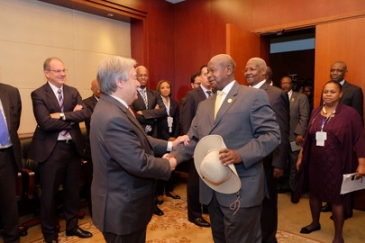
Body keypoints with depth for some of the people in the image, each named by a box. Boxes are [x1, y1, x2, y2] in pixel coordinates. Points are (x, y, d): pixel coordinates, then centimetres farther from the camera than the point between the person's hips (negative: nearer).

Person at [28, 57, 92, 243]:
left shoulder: (73, 92, 6)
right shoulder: (38, 94, -8)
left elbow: (86, 113, -9)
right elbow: (46, 123, -21)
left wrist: (62, 115, -19)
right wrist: (72, 117, -12)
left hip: (73, 147, 5)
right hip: (51, 149, -4)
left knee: (72, 189, 17)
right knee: (49, 193, 10)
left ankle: (72, 226, 36)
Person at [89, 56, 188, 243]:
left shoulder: (112, 107, 4)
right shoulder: (113, 117, -30)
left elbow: (138, 140, 9)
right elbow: (139, 163, -31)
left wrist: (169, 145, 2)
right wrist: (168, 165, -13)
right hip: (123, 207, -10)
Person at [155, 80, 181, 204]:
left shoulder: (175, 103, 11)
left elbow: (177, 122, 7)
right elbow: (157, 122, -8)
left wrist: (175, 137, -5)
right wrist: (167, 138, -12)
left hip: (173, 137, 4)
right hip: (160, 138, -4)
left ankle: (169, 190, 21)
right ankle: (160, 192, 11)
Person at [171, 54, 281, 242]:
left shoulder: (254, 96, -5)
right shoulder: (204, 105, 14)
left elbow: (271, 134, -13)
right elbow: (192, 140, 9)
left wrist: (241, 154, -27)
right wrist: (173, 156, -9)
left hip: (241, 190, -6)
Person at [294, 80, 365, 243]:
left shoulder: (349, 113, -7)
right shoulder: (315, 112, 6)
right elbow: (307, 136, 10)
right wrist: (300, 157, 11)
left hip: (336, 164, -4)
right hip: (314, 162, 5)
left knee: (336, 199, 6)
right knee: (314, 193, 16)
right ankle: (315, 223, 40)